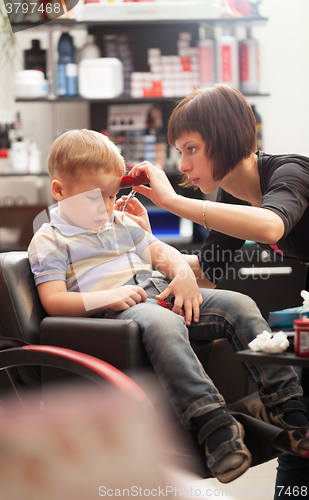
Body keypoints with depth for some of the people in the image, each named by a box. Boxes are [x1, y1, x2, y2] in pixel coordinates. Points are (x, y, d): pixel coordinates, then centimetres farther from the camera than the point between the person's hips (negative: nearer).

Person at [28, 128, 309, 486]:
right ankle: (211, 424, -53)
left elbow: (160, 252, 27)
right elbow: (53, 302, -6)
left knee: (238, 305, -9)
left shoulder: (121, 224, 26)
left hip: (158, 296, 8)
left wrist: (184, 274, 3)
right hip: (114, 313, -8)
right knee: (162, 323, -42)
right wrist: (108, 297, -19)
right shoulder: (49, 241, 4)